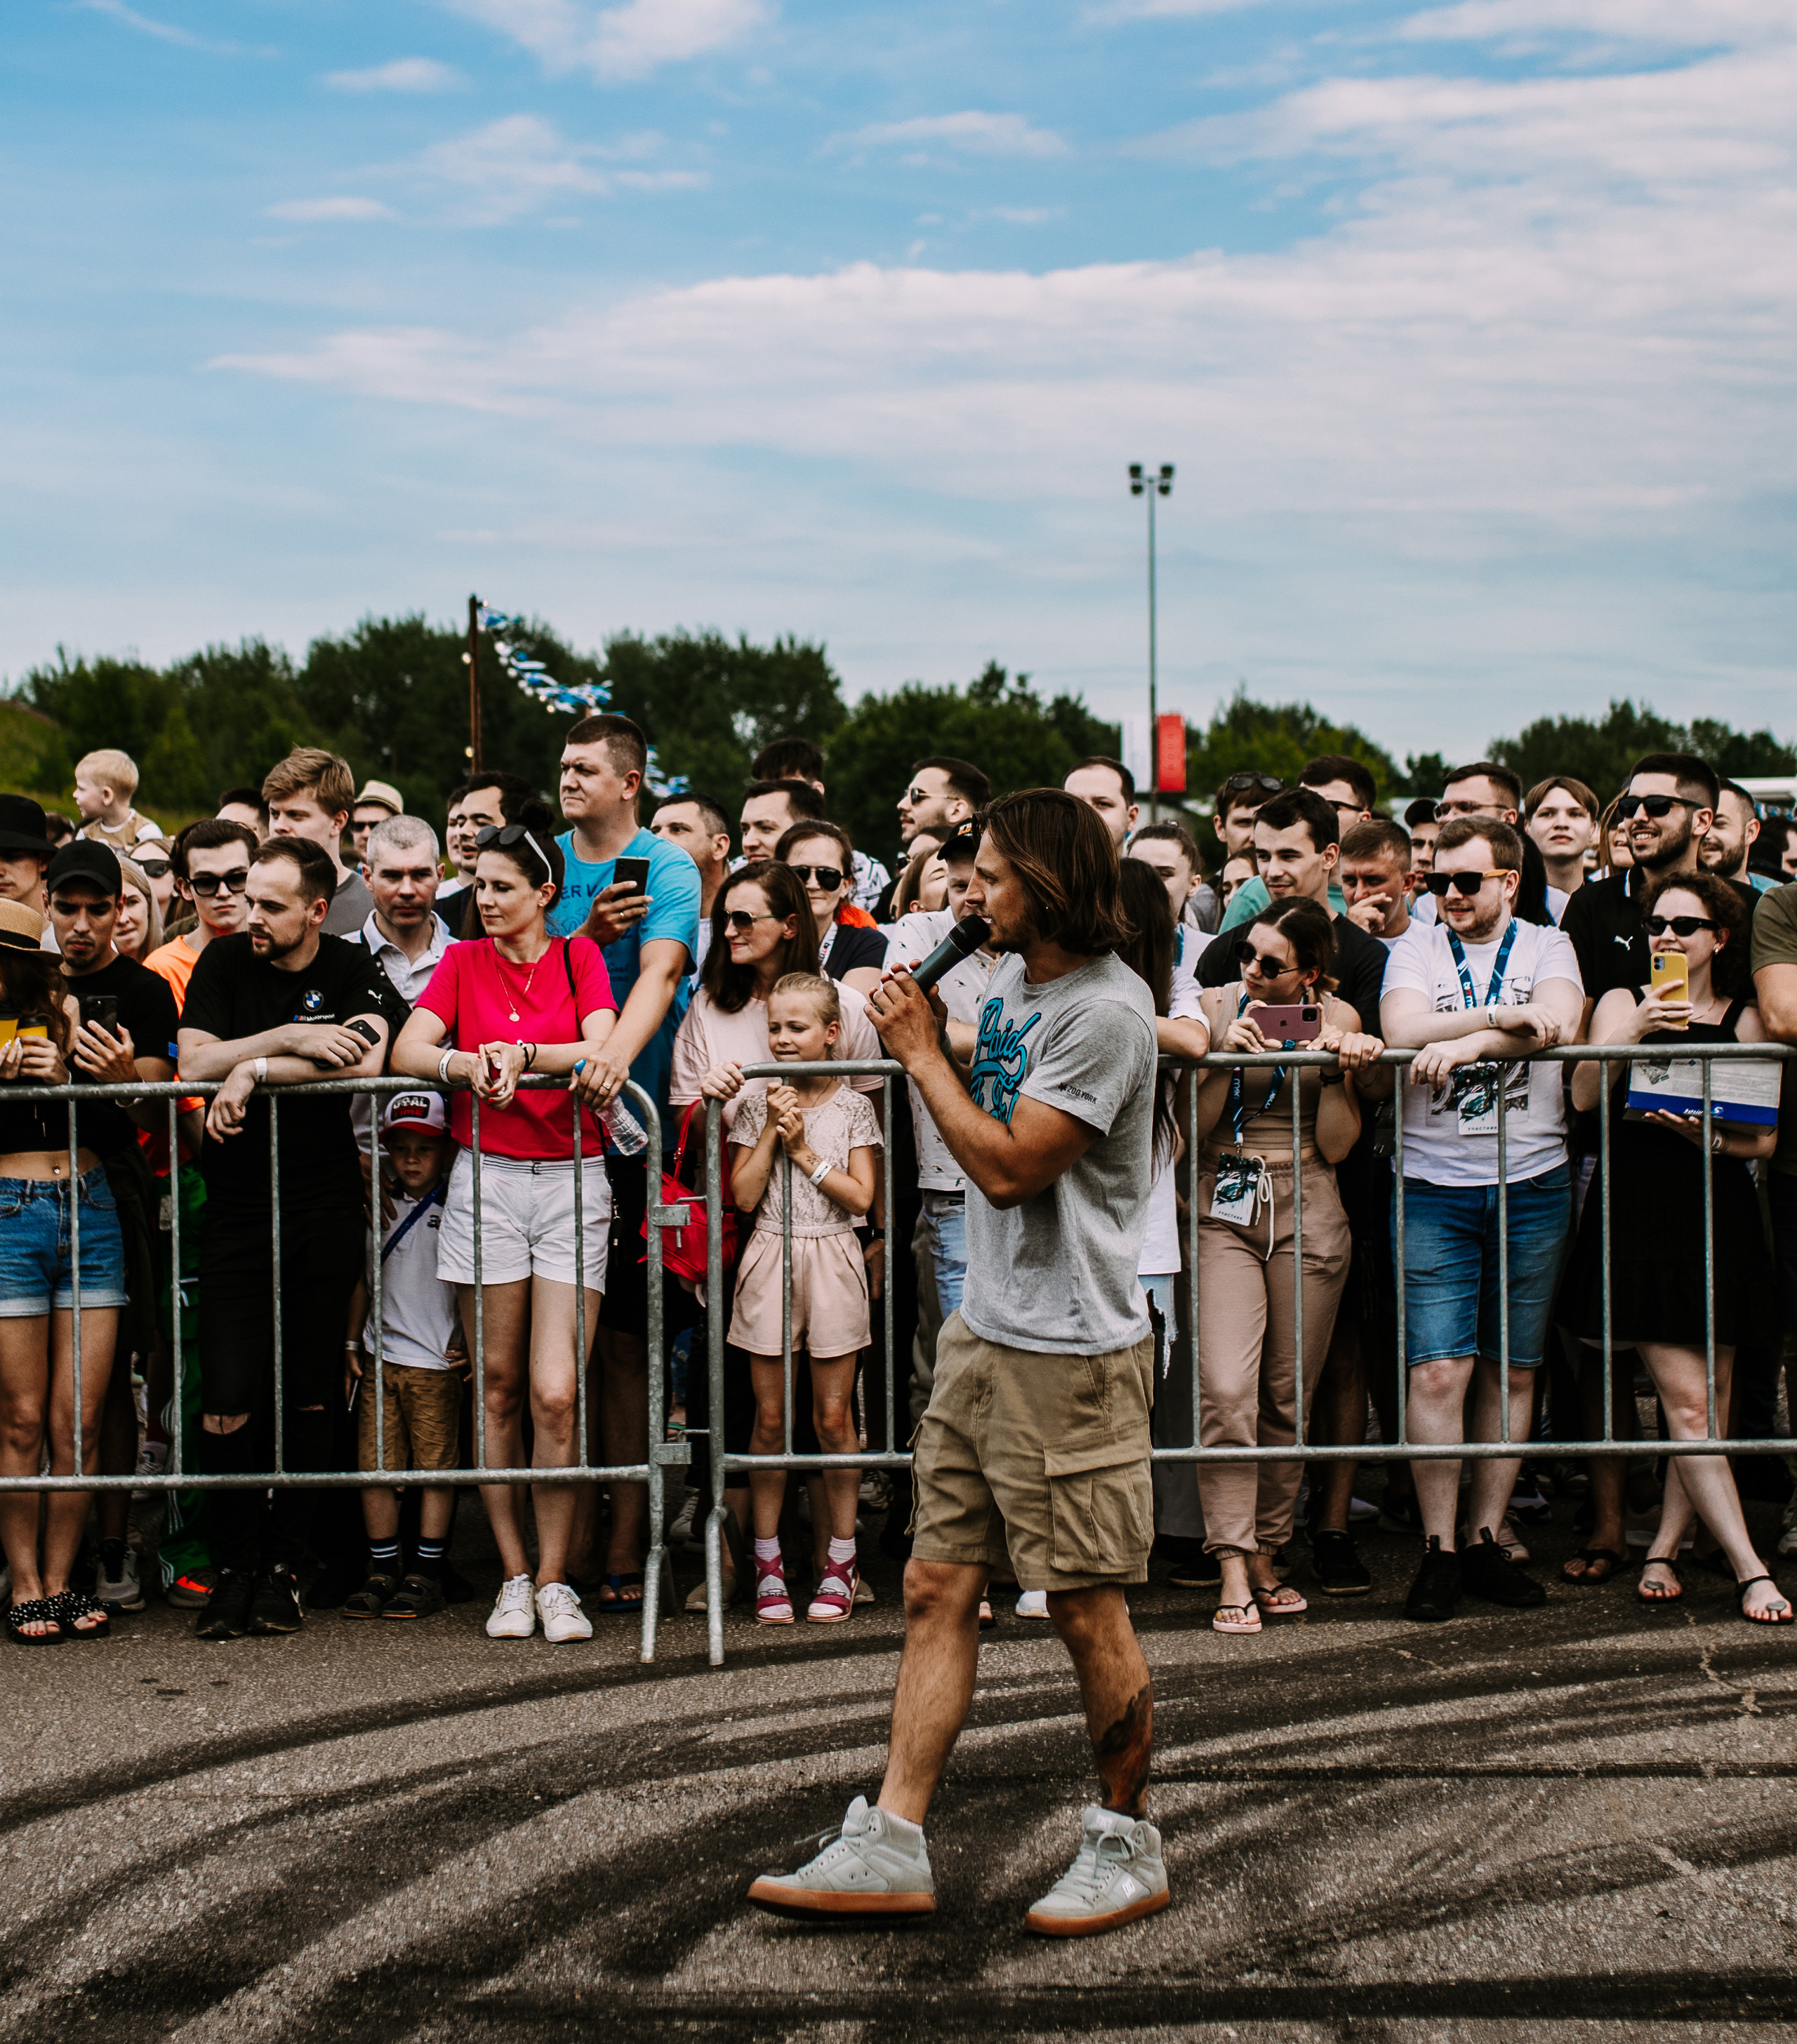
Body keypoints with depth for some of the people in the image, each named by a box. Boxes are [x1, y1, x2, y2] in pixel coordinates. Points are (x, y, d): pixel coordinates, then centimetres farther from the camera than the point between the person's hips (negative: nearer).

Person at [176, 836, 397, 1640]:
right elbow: (196, 1062, -6)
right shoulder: (224, 961, 5)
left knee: (310, 1398, 2)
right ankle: (233, 1568, 5)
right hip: (237, 1208, 0)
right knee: (228, 1401, -7)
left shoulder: (353, 970, 1)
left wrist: (254, 1071, -15)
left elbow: (365, 1061, -17)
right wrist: (294, 1039, -14)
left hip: (325, 1209, 0)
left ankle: (284, 1567, 12)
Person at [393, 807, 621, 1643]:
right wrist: (469, 1065, -23)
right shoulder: (463, 962, 8)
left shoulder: (578, 957, 7)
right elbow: (407, 1050, -5)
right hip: (486, 1179, 1)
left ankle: (554, 1578, 2)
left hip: (572, 1180, -1)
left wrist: (519, 1054, -19)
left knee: (557, 1393, -8)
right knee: (499, 1389, 3)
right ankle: (513, 1576, 11)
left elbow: (603, 1050, -8)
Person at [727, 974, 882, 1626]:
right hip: (770, 1260, 1)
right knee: (770, 1419, 3)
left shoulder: (851, 1107, 2)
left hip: (831, 1262, -1)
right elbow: (744, 1195, -3)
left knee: (833, 1418, 2)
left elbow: (861, 1197, -5)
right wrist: (773, 1130, -9)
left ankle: (841, 1560, 10)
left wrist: (803, 1149, -9)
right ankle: (768, 1562, 10)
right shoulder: (759, 1105, 5)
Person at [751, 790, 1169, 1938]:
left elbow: (1008, 1166, -19)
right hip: (984, 1332, 9)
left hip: (1070, 1352, -9)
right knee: (938, 1587, 7)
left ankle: (1129, 1847, 16)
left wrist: (924, 1053, -12)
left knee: (1088, 1610, 1)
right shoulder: (1012, 976, 11)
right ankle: (894, 1847, 10)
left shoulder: (1107, 1010, -18)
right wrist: (930, 1050, 6)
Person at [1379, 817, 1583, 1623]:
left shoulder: (1549, 947, 8)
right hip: (1433, 1186, -1)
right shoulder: (1415, 949, 7)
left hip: (1533, 1184, 1)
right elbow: (1402, 1030, -12)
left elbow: (1558, 1023, -12)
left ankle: (1486, 1540, 14)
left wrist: (1463, 1042, -21)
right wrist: (1506, 1016, -16)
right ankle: (1439, 1549, 0)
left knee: (1513, 1371, 5)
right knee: (1439, 1370, -8)